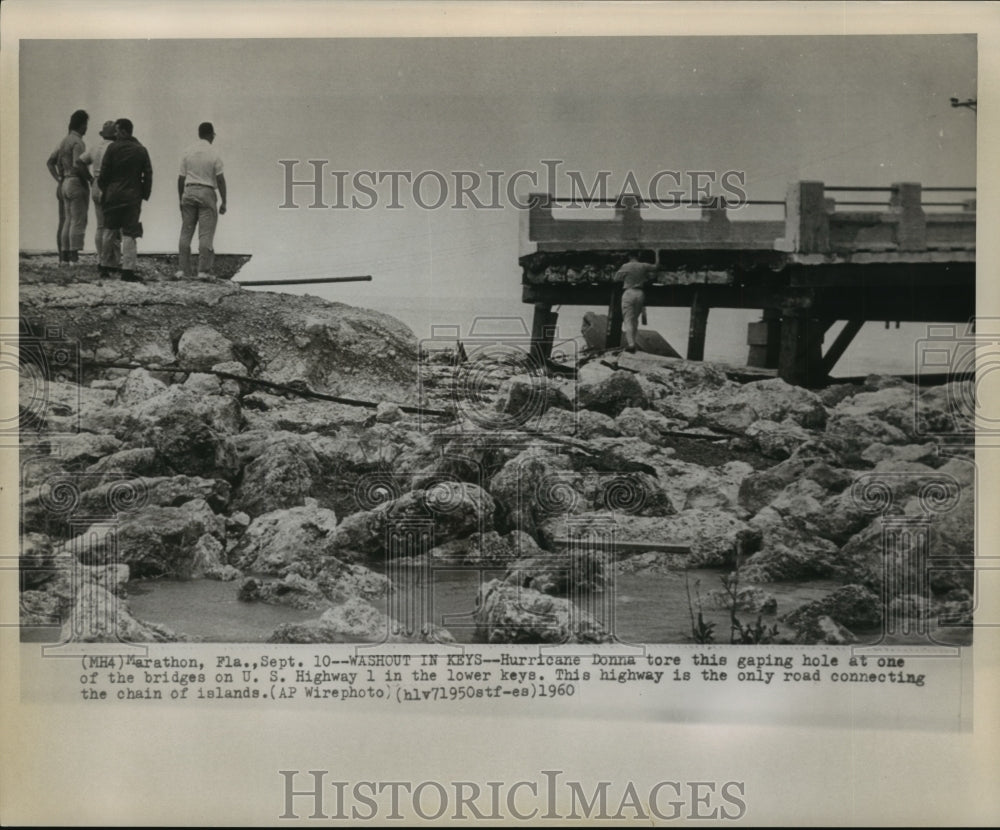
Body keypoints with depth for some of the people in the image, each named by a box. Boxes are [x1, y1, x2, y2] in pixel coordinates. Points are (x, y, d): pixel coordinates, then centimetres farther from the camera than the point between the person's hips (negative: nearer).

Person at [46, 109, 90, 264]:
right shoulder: (77, 142, -12)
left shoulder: (64, 141, 16)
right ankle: (74, 257, -13)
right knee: (78, 222, -9)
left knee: (67, 222, 10)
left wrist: (58, 180, 12)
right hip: (77, 184, -9)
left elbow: (50, 162, 18)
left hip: (65, 184, 9)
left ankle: (64, 257, 8)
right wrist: (91, 179, -11)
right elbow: (77, 165, -25)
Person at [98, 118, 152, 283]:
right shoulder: (141, 151, 4)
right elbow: (148, 175, 3)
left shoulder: (112, 148, -4)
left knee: (109, 231, 13)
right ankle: (128, 269, -5)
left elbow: (104, 173, -3)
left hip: (113, 195, -1)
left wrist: (103, 188, 12)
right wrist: (144, 195, 9)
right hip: (133, 196, 1)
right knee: (129, 234, 0)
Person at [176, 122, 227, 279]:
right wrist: (223, 201, -2)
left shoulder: (188, 152, 6)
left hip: (189, 191, 3)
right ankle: (203, 271, -6)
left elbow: (181, 178, 7)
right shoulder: (214, 154, -4)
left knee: (186, 232, 7)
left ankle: (182, 269, 4)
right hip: (207, 193, -3)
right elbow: (220, 179, -8)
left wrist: (180, 199, 15)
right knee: (206, 234, -2)